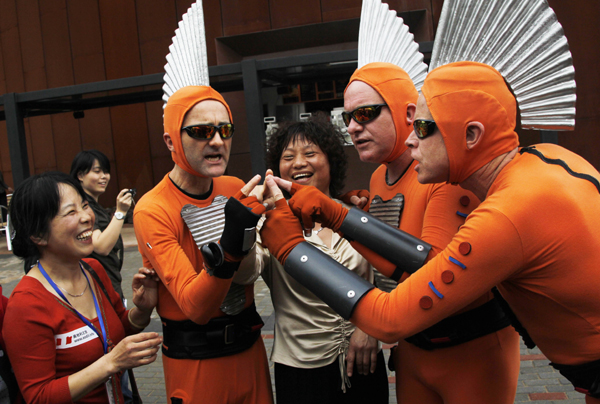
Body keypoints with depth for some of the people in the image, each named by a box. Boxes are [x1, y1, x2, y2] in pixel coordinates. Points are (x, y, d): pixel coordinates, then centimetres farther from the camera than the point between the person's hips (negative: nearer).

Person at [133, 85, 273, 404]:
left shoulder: (236, 190, -4)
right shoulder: (152, 211, -19)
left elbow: (250, 273, 3)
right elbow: (195, 307, -27)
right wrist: (227, 248, -42)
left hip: (249, 345, 5)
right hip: (194, 359, -5)